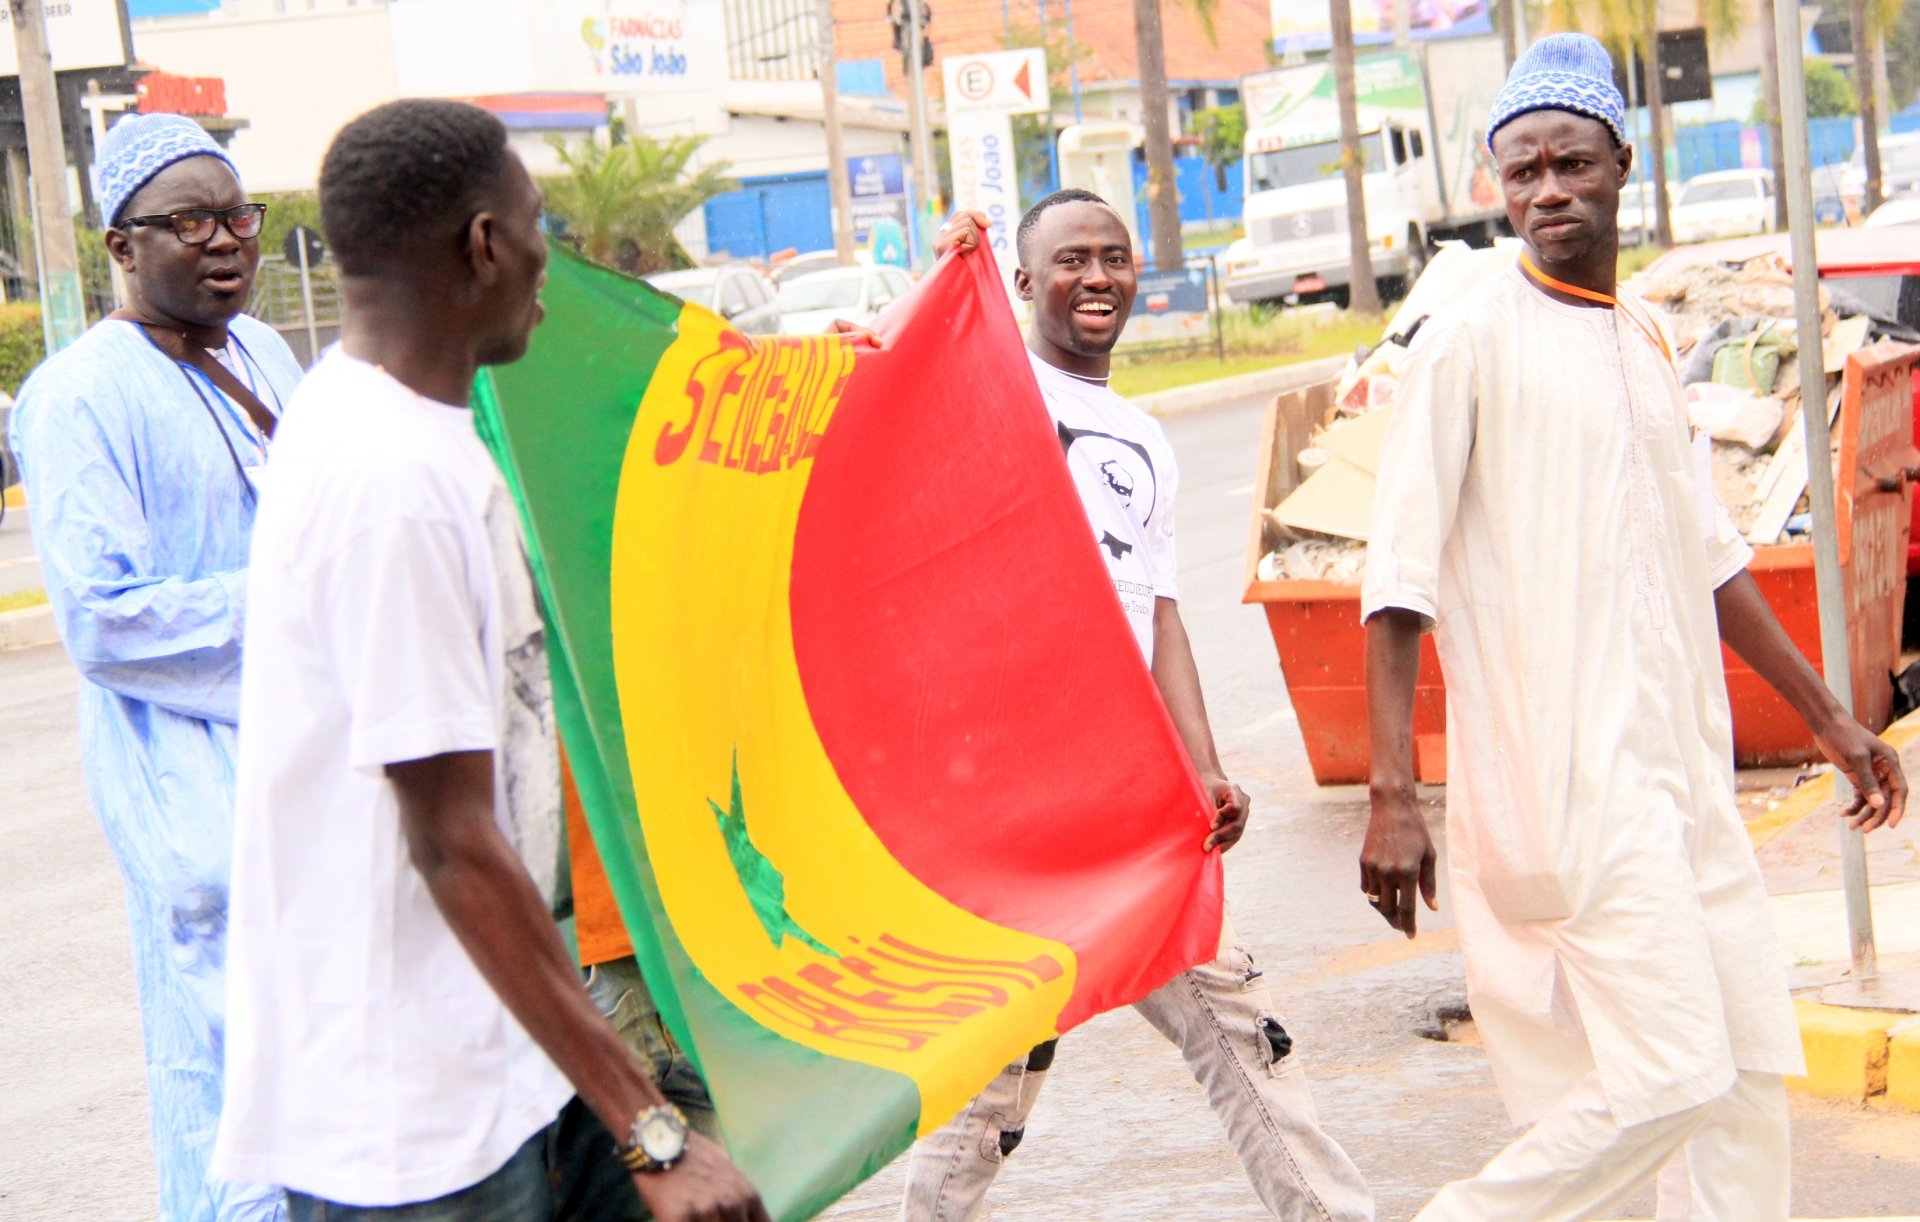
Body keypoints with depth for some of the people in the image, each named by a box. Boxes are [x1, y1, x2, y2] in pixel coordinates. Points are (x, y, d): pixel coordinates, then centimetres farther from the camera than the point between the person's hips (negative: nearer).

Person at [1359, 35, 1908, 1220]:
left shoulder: (1647, 336, 15)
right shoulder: (1471, 341, -7)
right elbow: (1401, 582, -11)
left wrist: (1831, 718, 25)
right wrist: (1393, 796, -17)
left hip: (1686, 768, 8)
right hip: (1566, 779, -8)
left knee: (1756, 1060, 8)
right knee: (1672, 1077, -12)